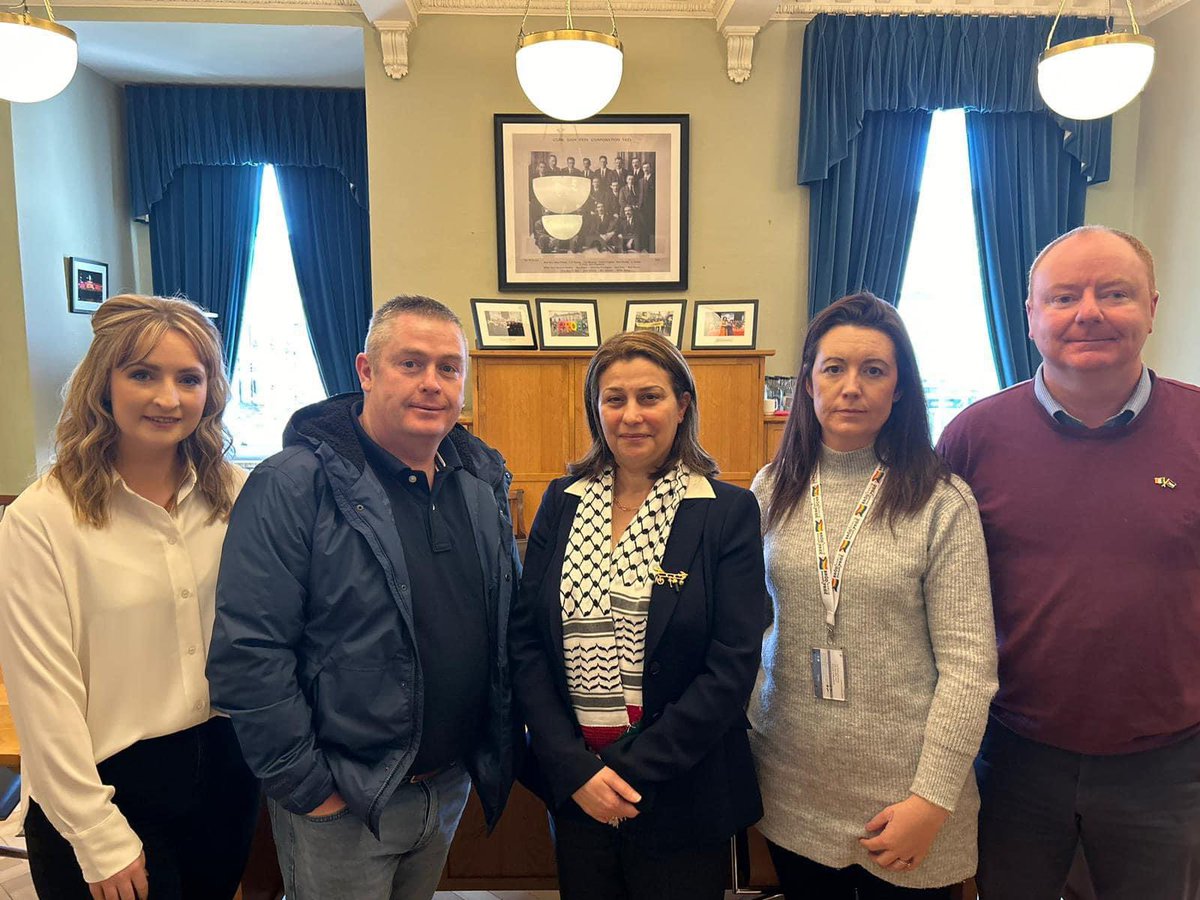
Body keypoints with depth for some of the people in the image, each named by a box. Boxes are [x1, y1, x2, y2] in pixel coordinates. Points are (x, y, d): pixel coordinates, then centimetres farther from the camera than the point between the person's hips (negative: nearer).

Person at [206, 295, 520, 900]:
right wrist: (304, 785, -16)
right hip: (339, 804, -6)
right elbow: (248, 653, -20)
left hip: (451, 785, 6)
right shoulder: (293, 485, -19)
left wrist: (497, 745, 7)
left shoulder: (483, 481, 1)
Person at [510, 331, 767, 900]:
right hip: (571, 786, 3)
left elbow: (732, 666, -13)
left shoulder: (728, 512, -9)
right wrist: (574, 767, -11)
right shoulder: (562, 502, 1)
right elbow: (526, 640, -2)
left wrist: (634, 770, -15)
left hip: (680, 791, -2)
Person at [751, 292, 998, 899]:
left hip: (899, 800, -3)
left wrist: (933, 799, -13)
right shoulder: (773, 490, 0)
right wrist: (740, 751, 6)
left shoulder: (941, 503, -11)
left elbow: (969, 664, -11)